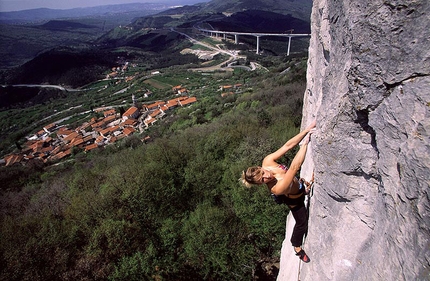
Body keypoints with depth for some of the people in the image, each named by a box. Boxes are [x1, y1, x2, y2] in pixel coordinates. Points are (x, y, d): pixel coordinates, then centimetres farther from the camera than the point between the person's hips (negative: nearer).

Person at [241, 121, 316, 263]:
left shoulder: (267, 161, -33)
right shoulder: (277, 188, -45)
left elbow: (288, 145, -32)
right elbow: (295, 166, -51)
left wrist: (307, 129, -39)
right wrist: (305, 143, -49)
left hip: (299, 186, 5)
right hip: (295, 200, -4)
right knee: (302, 223, 17)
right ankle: (298, 249, 44)